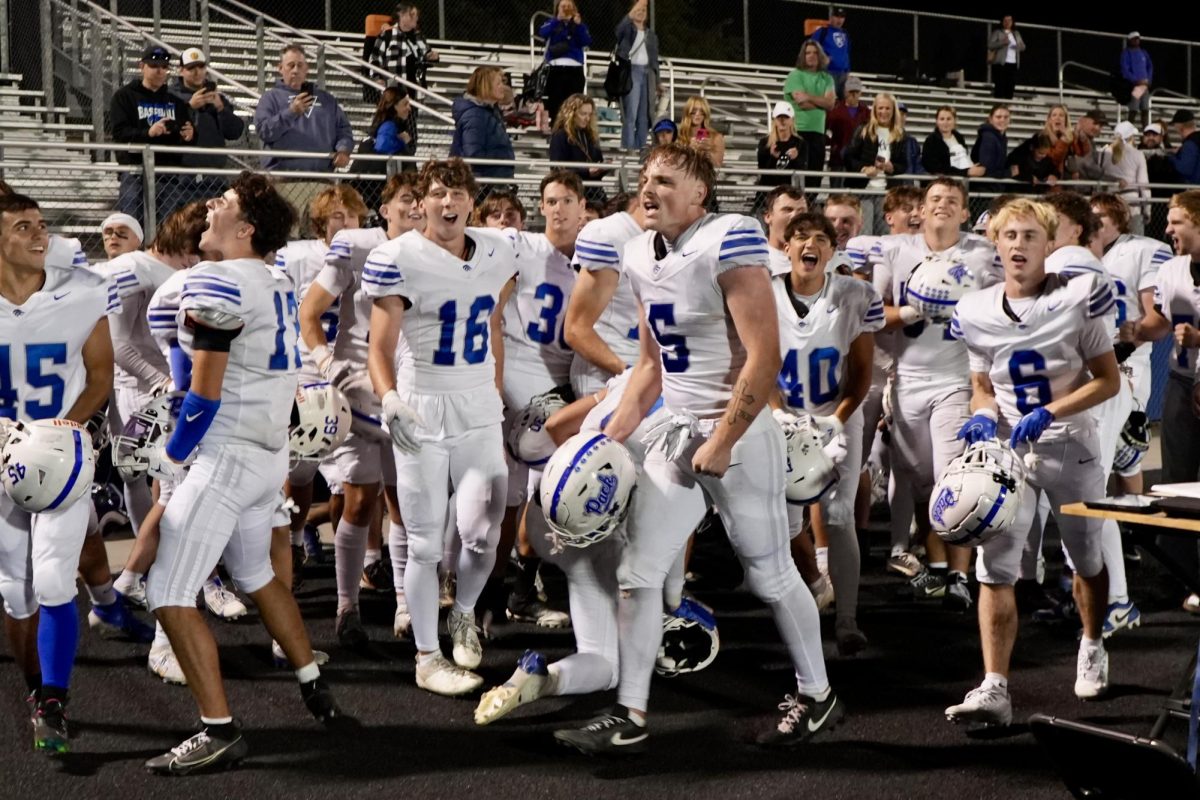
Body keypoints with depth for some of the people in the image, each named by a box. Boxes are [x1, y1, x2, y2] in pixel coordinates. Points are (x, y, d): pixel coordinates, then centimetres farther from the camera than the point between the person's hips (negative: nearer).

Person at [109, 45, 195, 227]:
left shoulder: (175, 100, 17)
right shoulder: (124, 96, 5)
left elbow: (187, 134, 18)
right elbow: (119, 132, -8)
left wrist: (189, 135, -7)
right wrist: (148, 132, -25)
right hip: (135, 169, -3)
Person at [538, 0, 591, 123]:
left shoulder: (579, 25, 13)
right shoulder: (552, 23, 11)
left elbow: (587, 41, -4)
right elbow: (542, 33, -10)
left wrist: (578, 25, -15)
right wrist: (557, 20, -17)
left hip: (575, 69, 0)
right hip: (556, 69, 0)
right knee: (555, 103, 0)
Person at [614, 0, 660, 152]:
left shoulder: (651, 34, 21)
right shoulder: (627, 29, 5)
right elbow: (620, 28, -21)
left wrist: (659, 81, 19)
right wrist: (632, 13, -35)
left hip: (647, 73, 5)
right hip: (631, 71, -5)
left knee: (644, 116, 2)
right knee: (631, 114, -12)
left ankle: (641, 148, 6)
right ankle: (628, 148, -12)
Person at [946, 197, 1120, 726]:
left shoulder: (1077, 299, -11)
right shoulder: (976, 312, -1)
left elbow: (1109, 381, -9)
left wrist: (1049, 414, -21)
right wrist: (982, 418, -12)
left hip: (1071, 448, -2)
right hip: (1008, 450, 2)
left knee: (1086, 560, 17)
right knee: (994, 567, -11)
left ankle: (1092, 648, 44)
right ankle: (994, 690, -12)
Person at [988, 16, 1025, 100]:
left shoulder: (1016, 33, 20)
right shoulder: (997, 33, 4)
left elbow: (1023, 46, 21)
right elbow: (990, 45, -8)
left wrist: (1019, 46, -3)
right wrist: (1003, 42, -21)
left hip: (1013, 64, 5)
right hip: (1000, 63, -5)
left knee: (1011, 86, 1)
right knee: (1000, 86, -10)